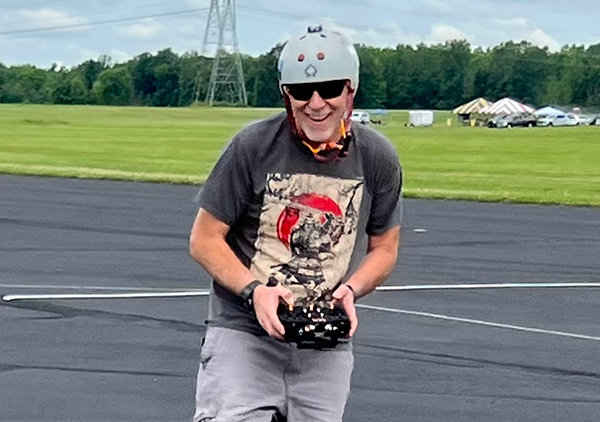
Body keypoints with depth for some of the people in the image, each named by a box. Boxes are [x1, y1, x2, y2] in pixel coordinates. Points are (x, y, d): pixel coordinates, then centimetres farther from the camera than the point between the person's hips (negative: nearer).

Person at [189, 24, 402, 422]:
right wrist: (254, 291, -18)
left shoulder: (378, 158, 1)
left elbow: (384, 247, 13)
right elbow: (205, 239, -2)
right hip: (243, 333, -3)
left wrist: (350, 290, -7)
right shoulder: (253, 146, -8)